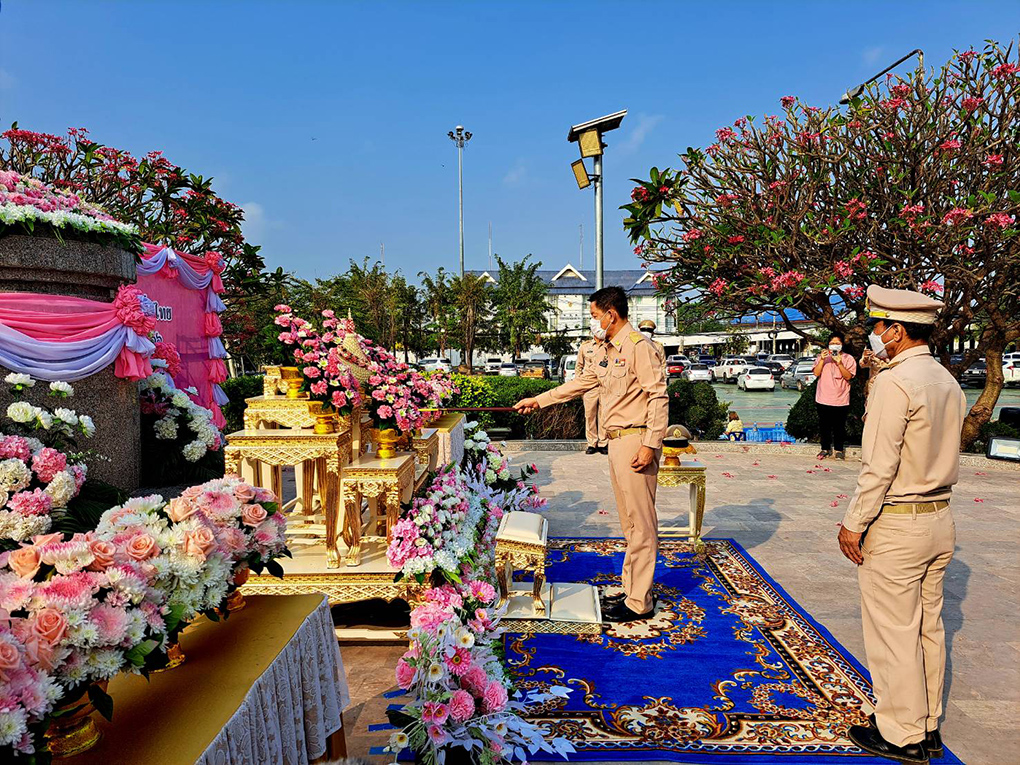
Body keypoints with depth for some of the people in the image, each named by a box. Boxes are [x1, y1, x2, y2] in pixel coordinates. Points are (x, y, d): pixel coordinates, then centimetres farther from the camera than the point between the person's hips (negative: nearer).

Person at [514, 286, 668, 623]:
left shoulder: (639, 346, -11)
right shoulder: (609, 353, 18)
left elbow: (659, 397, -16)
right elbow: (578, 384, 27)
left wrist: (650, 445, -20)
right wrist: (538, 400, 29)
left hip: (636, 440, -10)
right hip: (617, 441, 10)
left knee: (641, 523, -4)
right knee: (630, 523, 14)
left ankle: (639, 603, 3)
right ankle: (632, 591, 24)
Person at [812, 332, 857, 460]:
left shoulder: (848, 359, 2)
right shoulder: (822, 357, 8)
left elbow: (848, 376, -9)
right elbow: (816, 373, -3)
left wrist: (839, 363, -20)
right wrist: (822, 360, -15)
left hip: (841, 400, -2)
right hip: (823, 399, 2)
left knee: (839, 426, 4)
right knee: (824, 425, 8)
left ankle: (839, 449, 18)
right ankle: (825, 448, 21)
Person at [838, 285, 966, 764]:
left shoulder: (895, 382, -18)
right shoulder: (949, 382, 8)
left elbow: (878, 466, -20)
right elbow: (940, 455, 13)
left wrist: (854, 524, -13)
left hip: (895, 524, -9)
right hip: (940, 520, 9)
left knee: (893, 633, 4)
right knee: (929, 628, 17)